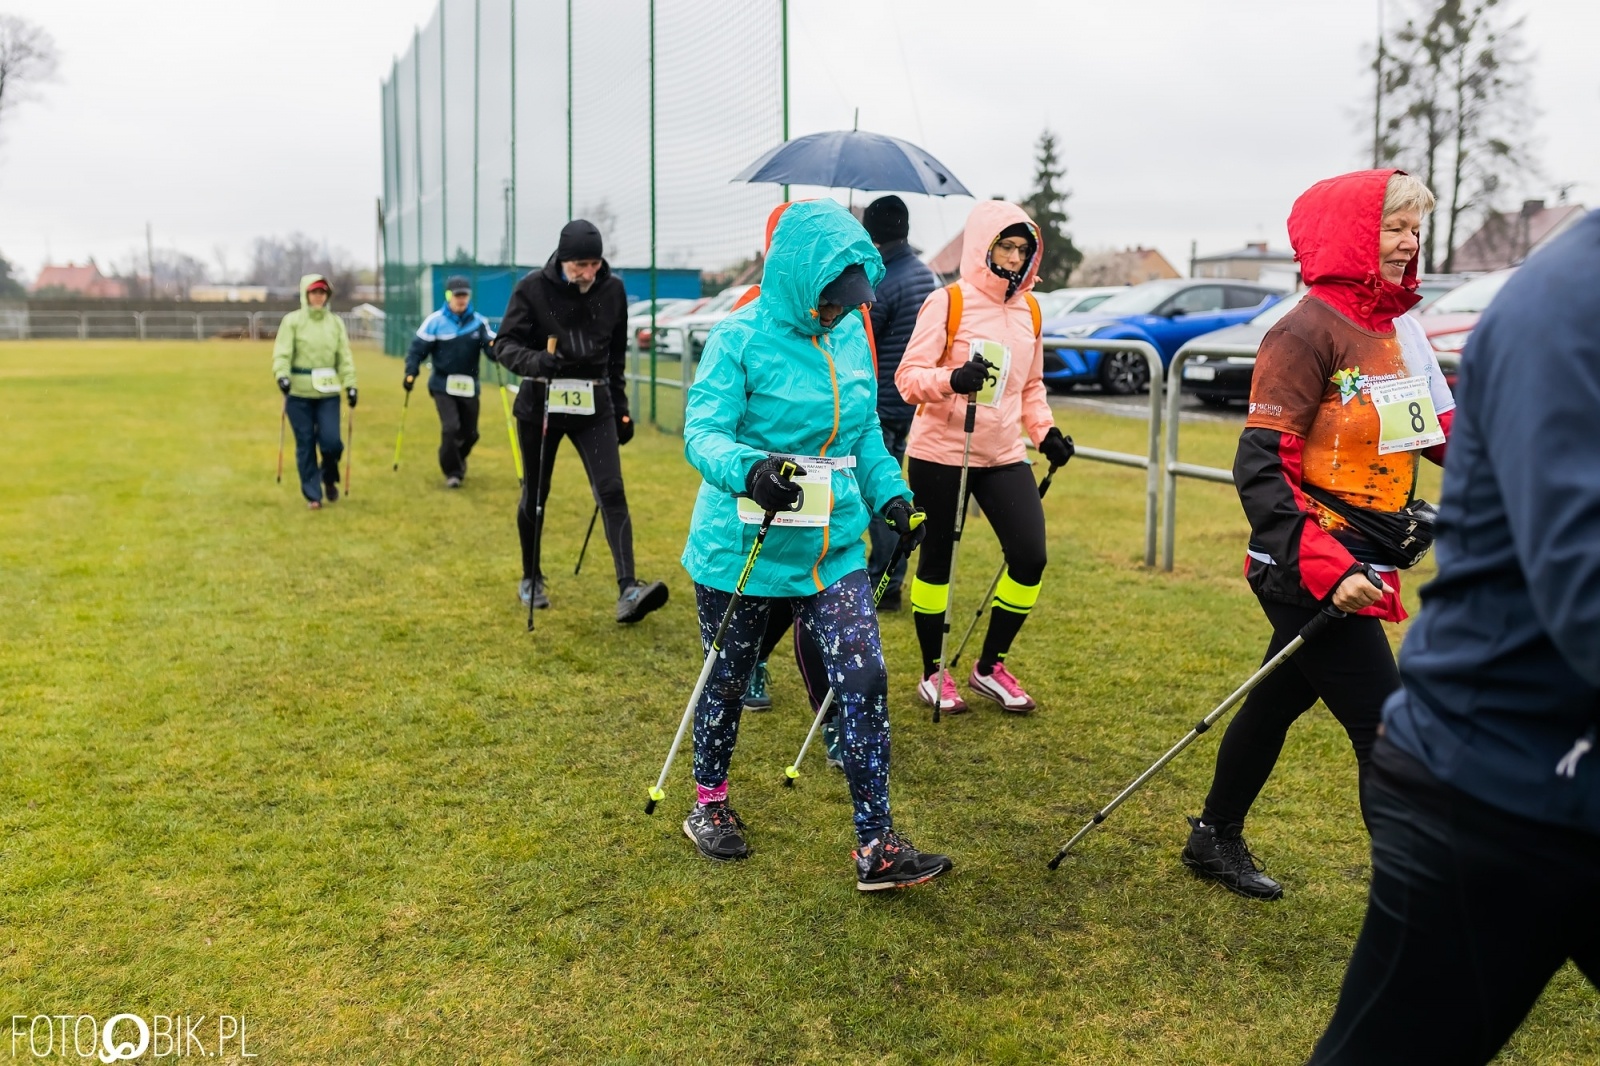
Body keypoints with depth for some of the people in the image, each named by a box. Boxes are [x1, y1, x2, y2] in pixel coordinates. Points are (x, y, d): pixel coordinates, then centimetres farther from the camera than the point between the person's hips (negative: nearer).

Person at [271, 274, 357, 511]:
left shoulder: (336, 322, 9)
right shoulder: (292, 320, 0)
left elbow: (345, 357, 8)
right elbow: (282, 352, -7)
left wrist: (350, 384, -1)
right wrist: (282, 375, -23)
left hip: (328, 392, 2)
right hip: (299, 392, -2)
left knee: (331, 441, -8)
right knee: (305, 444, 2)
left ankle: (329, 479, 23)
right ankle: (312, 494, 13)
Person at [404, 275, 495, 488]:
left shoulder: (479, 322, -1)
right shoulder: (435, 321, -6)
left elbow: (490, 346, -8)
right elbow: (418, 348, -4)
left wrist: (497, 348, -31)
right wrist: (410, 374, -13)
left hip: (469, 386, 3)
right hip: (443, 385, -2)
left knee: (470, 432, 10)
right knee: (450, 428, -14)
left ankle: (458, 460, 41)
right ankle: (452, 472, 3)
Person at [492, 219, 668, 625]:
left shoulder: (613, 289, -1)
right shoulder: (533, 288, -11)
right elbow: (505, 344, -9)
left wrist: (620, 407, 10)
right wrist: (536, 360, -31)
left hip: (593, 405, 2)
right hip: (540, 405, -1)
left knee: (612, 491, -13)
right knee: (535, 496, 11)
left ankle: (628, 590, -18)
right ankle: (531, 579, 31)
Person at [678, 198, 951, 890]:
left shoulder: (851, 334, 5)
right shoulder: (740, 338, -13)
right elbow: (703, 432, -20)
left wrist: (890, 494, 3)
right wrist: (749, 470, -40)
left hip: (833, 548, 5)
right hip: (743, 547, -4)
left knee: (864, 680, -5)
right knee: (728, 679, 13)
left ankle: (876, 848, 4)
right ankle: (709, 804, 38)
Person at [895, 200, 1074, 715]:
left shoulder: (1029, 310, 10)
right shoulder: (947, 304, -9)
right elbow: (908, 377, -13)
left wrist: (1044, 430, 4)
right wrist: (952, 380, -31)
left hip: (1004, 456, 5)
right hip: (940, 454, -5)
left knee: (1030, 557, -3)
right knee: (938, 559, 5)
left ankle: (990, 667, 17)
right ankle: (933, 673, 23)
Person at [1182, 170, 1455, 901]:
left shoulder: (1400, 329, 11)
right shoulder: (1308, 332, -15)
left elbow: (1442, 432, 15)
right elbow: (1260, 466, -21)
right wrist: (1326, 566, -28)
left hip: (1356, 562, 9)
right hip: (1309, 569, -9)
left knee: (1280, 699, 20)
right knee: (1390, 732, -6)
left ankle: (1215, 840, 38)